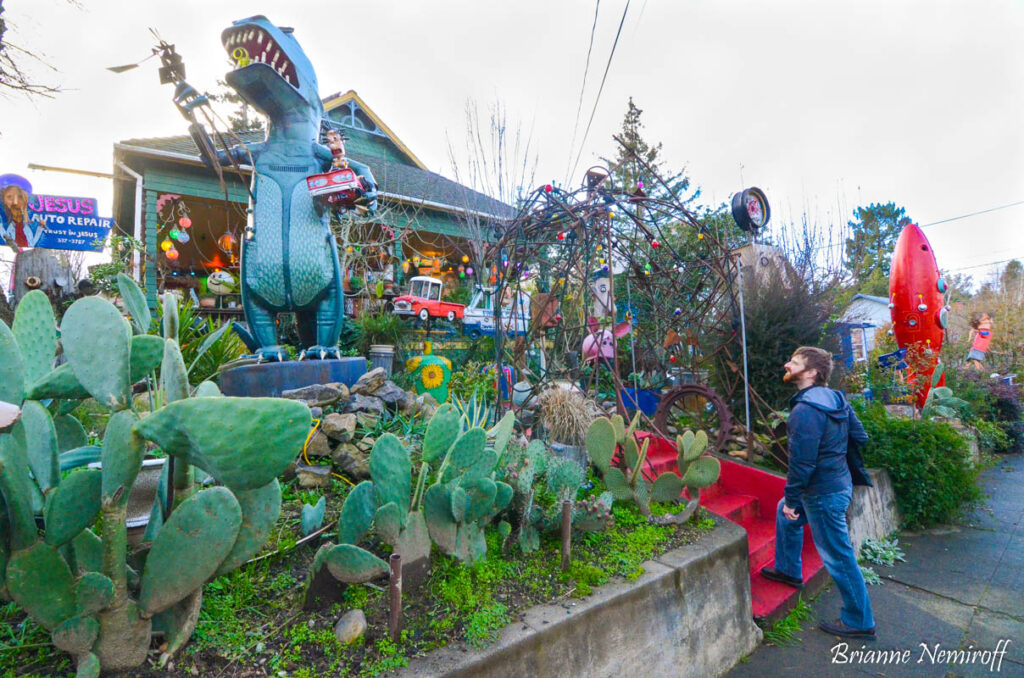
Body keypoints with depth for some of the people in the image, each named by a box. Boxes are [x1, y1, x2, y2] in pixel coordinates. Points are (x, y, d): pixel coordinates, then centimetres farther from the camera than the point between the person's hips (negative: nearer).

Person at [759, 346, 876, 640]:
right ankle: (788, 570, 42)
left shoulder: (805, 410, -27)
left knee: (838, 556, 6)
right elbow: (860, 436, 10)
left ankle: (859, 622, 24)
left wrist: (791, 499, -15)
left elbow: (801, 462, -26)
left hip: (823, 494, -10)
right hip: (839, 480, 10)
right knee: (785, 512, 26)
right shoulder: (836, 399, 1)